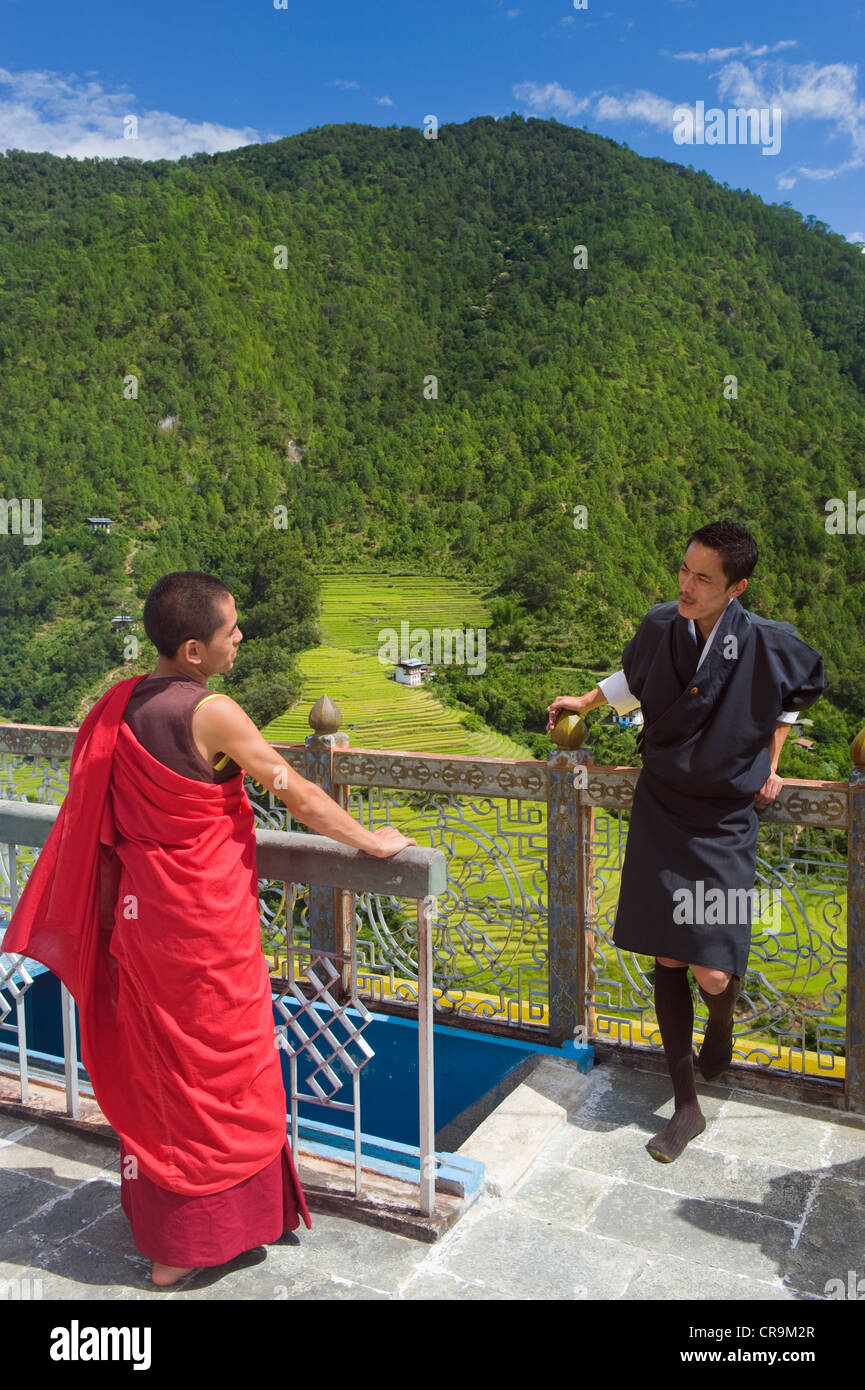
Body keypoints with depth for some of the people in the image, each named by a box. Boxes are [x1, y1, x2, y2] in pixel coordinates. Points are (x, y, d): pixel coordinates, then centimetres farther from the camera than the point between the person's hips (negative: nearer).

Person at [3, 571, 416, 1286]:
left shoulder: (121, 704, 1)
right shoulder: (211, 713, -21)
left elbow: (108, 817, 11)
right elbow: (301, 798, -16)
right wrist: (373, 841, -3)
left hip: (141, 908, 8)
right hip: (204, 922, -7)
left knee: (153, 1066, 21)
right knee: (214, 1073, 10)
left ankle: (156, 1221, 40)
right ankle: (187, 1248, 26)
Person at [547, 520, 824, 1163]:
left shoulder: (769, 644, -15)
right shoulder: (659, 627, -7)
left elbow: (797, 693, 9)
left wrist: (769, 765, 8)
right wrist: (585, 702, 12)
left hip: (724, 824, -2)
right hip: (660, 813, 3)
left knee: (714, 973, -8)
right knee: (668, 959, 4)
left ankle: (721, 1030, 33)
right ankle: (687, 1107, 20)